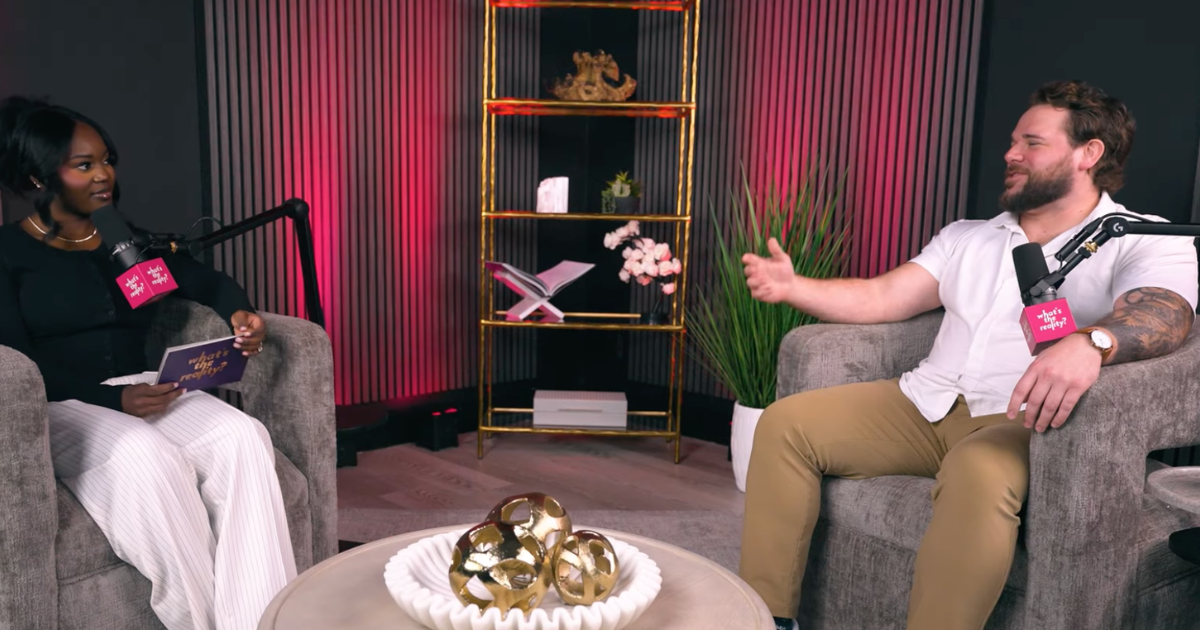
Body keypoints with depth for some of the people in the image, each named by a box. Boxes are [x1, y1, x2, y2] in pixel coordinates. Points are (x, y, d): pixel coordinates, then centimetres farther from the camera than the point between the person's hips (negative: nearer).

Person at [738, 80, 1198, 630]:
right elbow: (880, 299, 17)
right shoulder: (967, 237, 21)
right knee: (785, 422, -9)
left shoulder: (1146, 243, 3)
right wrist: (792, 287, 1)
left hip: (1020, 420, -6)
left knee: (976, 474, -40)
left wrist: (1091, 343, -42)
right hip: (926, 403, 6)